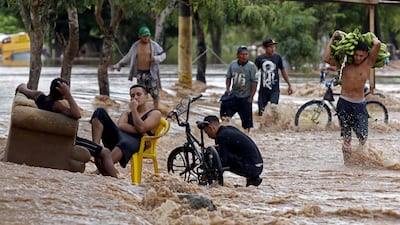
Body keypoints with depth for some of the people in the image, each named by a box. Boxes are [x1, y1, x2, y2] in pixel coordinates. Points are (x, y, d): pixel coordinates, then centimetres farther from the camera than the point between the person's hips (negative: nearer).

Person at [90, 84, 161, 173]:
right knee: (100, 112, -11)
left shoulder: (155, 114, 18)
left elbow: (141, 128, -4)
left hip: (136, 141, -5)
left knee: (125, 143, -43)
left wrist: (134, 109, 4)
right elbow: (120, 126, 7)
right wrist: (139, 132, -7)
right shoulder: (127, 114, 33)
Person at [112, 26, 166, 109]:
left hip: (151, 73, -2)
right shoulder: (135, 46, 7)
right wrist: (118, 65, 19)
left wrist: (156, 58, -17)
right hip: (140, 74, 2)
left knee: (154, 93, -5)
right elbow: (128, 57, 17)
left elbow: (163, 55, 4)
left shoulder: (154, 45, -1)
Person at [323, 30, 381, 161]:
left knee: (363, 137, -8)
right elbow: (326, 59, -10)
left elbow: (377, 44, -14)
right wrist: (332, 39, -3)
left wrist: (372, 38, 7)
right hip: (344, 103, 1)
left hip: (360, 105, 0)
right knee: (346, 138, 4)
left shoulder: (368, 63, -1)